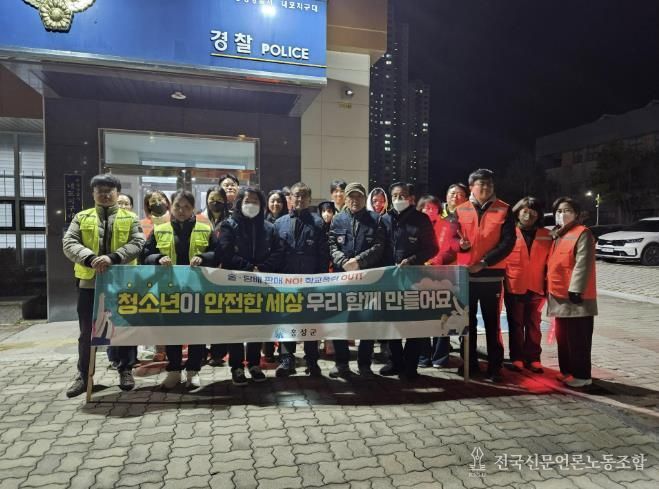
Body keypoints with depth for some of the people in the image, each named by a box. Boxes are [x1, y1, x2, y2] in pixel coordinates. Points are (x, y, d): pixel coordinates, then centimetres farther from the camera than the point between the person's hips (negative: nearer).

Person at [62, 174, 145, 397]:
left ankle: (126, 371, 21)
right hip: (89, 281, 1)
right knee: (87, 332, 10)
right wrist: (90, 258, -21)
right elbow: (69, 243, -3)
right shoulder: (81, 217, 10)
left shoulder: (130, 218, 6)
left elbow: (137, 243, -7)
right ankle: (83, 375, 24)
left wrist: (113, 257, -22)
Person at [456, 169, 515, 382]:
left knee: (492, 322, 2)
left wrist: (484, 262, -15)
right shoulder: (460, 210, 7)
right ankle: (470, 363, 23)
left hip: (491, 275, -2)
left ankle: (495, 366, 12)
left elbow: (508, 242, -6)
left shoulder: (504, 210, 1)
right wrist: (460, 243, -12)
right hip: (466, 273, 2)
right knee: (468, 321, 10)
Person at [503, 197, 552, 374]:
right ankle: (516, 358, 17)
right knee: (515, 325, 8)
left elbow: (549, 262, 9)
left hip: (536, 288, 2)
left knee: (533, 325, 10)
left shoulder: (545, 236, 6)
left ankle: (533, 359, 20)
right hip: (514, 287, -2)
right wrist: (501, 282, -6)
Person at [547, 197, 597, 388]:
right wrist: (548, 287, 16)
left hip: (575, 297, -8)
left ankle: (581, 375, 9)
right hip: (559, 296, 9)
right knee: (562, 337, 15)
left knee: (577, 339, -1)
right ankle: (567, 371, 26)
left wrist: (575, 290, -22)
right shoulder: (557, 236, 17)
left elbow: (583, 264, -17)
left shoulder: (583, 233, -9)